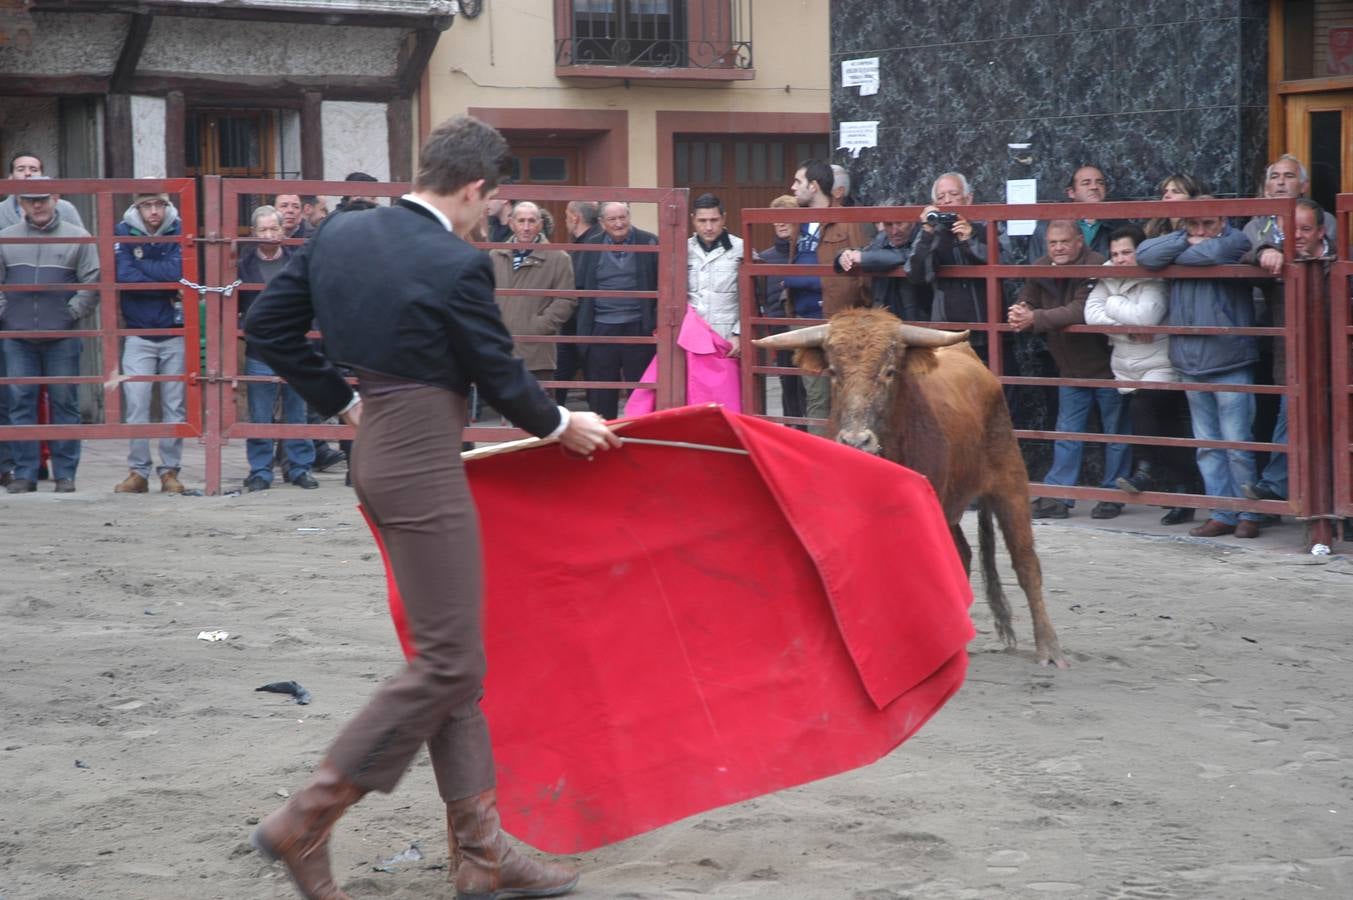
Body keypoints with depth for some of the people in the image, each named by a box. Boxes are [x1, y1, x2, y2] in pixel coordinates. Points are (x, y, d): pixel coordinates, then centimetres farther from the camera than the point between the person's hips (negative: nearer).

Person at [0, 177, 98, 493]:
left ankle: (65, 473, 8)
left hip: (62, 337, -2)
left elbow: (92, 282, 1)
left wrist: (72, 313, -5)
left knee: (64, 403, 2)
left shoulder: (77, 238, 3)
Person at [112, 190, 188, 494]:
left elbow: (179, 272, -14)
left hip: (175, 333, 0)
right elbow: (124, 275, -14)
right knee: (136, 405, -5)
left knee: (175, 406, 3)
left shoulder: (179, 232, 0)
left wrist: (140, 264, -10)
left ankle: (170, 471, 10)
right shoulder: (123, 232, -1)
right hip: (138, 335, 0)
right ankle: (138, 472, 2)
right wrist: (166, 287, -13)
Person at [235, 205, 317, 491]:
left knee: (297, 416, 9)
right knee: (259, 419, 4)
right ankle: (260, 471, 11)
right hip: (259, 356, -1)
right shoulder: (243, 265, 1)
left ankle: (300, 468, 17)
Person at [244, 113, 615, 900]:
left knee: (454, 656, 13)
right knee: (449, 664, -2)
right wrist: (561, 425, 11)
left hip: (379, 447, 9)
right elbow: (501, 377, -8)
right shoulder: (457, 266, -17)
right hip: (426, 463, -9)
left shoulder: (341, 236, 5)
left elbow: (269, 326, 10)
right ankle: (307, 821, -2)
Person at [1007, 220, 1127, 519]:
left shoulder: (1096, 267, -23)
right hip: (1071, 369, 6)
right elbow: (1027, 303, 2)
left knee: (1114, 433, 6)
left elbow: (1080, 312, -33)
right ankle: (1058, 496, 14)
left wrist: (1034, 319, -37)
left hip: (1105, 365, -6)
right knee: (1067, 433, 10)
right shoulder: (1041, 269, 0)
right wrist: (1021, 312, -24)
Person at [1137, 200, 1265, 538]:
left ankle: (1249, 514, 5)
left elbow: (1215, 253, -24)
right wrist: (1185, 241, -9)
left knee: (1237, 444, -4)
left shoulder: (1235, 241, -2)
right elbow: (1144, 255, -4)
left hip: (1230, 365, -6)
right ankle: (1222, 515, 13)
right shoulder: (1179, 244, 14)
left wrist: (1181, 252, -6)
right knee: (1207, 447, 8)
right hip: (1191, 364, 6)